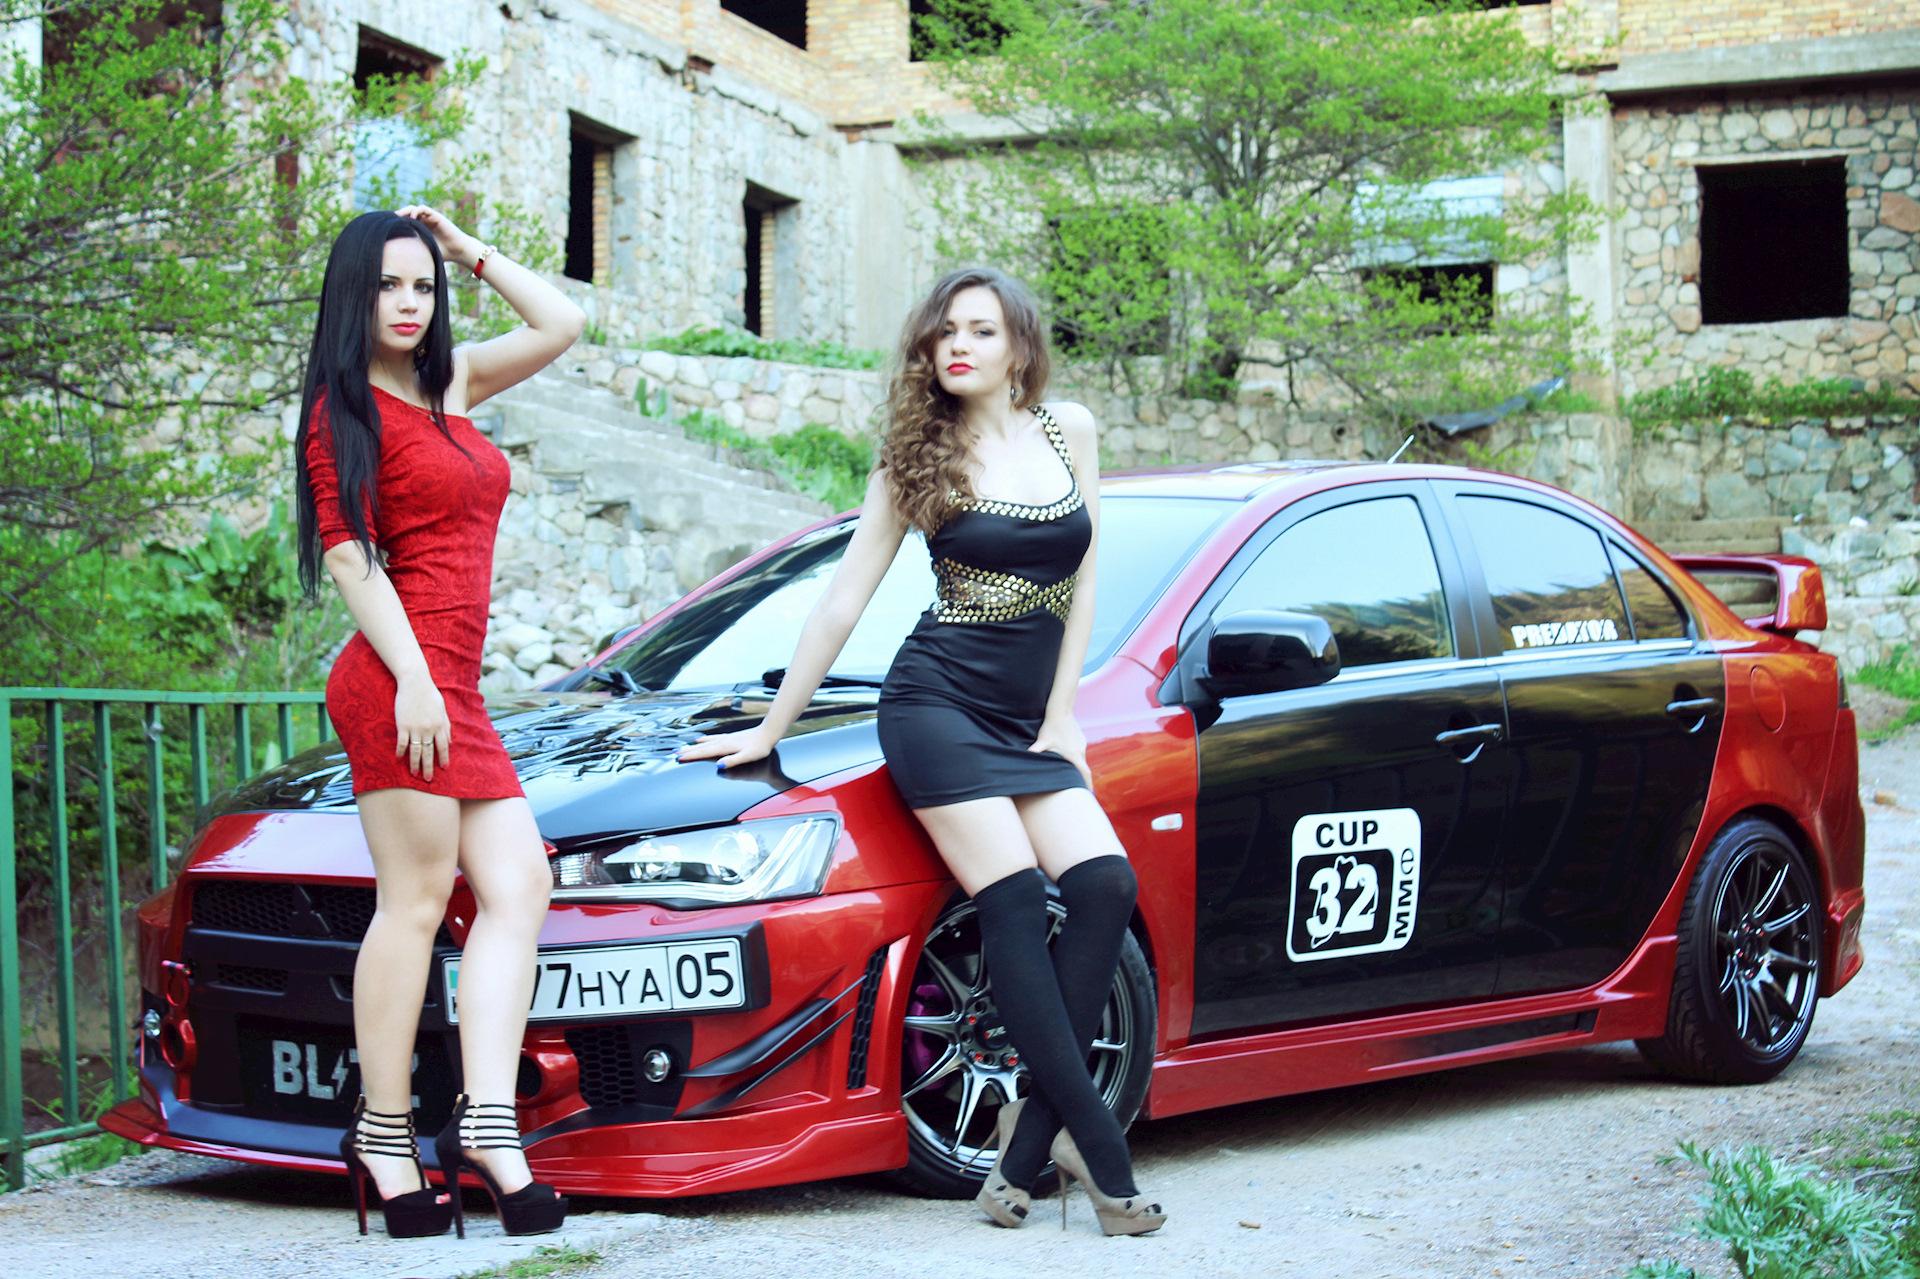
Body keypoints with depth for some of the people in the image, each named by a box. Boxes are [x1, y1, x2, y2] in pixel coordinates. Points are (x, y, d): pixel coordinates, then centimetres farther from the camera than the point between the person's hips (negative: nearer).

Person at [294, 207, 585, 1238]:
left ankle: (486, 1121, -8)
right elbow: (348, 552, -10)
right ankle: (386, 1139, -4)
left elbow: (562, 325, 25)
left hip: (453, 688, 9)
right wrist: (413, 677, -18)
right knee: (415, 902, -8)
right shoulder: (347, 407, -1)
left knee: (516, 886, -2)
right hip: (404, 675, -8)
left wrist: (469, 249, 20)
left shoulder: (447, 385, 21)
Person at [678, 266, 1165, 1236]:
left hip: (1028, 718, 4)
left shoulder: (1069, 432, 10)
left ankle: (1029, 1142, -13)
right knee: (1015, 903, -17)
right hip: (939, 703, -4)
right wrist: (769, 730, 7)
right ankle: (1101, 1155, -17)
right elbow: (843, 600, 6)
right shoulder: (918, 455, 3)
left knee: (1105, 887, -16)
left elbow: (1082, 580, 14)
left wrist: (1060, 716, 7)